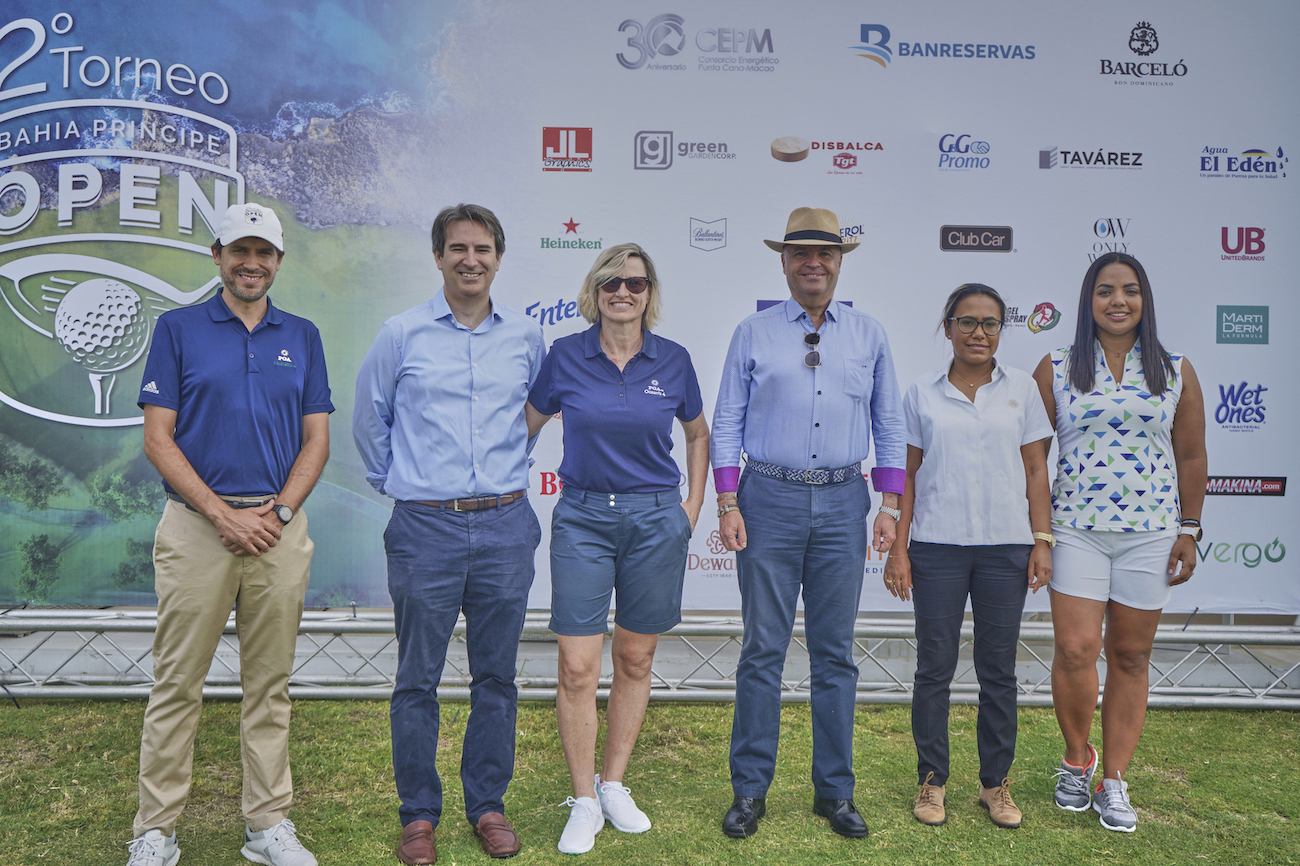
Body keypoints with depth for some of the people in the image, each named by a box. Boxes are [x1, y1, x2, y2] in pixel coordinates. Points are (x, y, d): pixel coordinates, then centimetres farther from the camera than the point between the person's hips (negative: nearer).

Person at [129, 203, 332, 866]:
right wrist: (225, 515, -11)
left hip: (280, 530, 2)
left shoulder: (302, 336, 11)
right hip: (197, 528, -2)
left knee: (270, 684, 10)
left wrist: (278, 512, -7)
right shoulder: (178, 328, 4)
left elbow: (316, 439, 7)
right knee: (178, 683, 4)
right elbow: (158, 440, -2)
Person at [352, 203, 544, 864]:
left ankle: (487, 805, 26)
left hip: (505, 527, 2)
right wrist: (396, 484, 13)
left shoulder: (527, 337, 7)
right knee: (418, 679, 5)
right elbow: (368, 421, 12)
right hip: (425, 529, -2)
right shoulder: (402, 334, 1)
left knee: (496, 676, 10)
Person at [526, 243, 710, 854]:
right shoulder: (565, 357, -2)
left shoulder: (673, 361, 1)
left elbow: (698, 434, 16)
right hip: (582, 518, -1)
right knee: (577, 667, -3)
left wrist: (691, 507, 10)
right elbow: (525, 425, 10)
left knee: (635, 660, 11)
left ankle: (614, 785, 28)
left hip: (656, 520, 1)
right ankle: (584, 802, 14)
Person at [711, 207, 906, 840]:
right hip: (770, 500, -1)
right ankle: (750, 790, 15)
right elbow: (726, 423, 4)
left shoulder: (869, 336, 10)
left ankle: (834, 791, 21)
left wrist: (889, 507, 5)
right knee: (763, 650, 3)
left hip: (842, 503, 2)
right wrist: (728, 505, -4)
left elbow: (889, 425, 12)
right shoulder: (752, 334, 5)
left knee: (835, 652, 8)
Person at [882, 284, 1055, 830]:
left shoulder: (1021, 387, 6)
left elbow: (1035, 470, 7)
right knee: (935, 667, 5)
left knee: (999, 669, 8)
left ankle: (996, 783, 22)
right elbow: (908, 474, 4)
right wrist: (897, 548, 0)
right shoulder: (923, 393, 4)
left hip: (1005, 546, 1)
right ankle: (931, 781, 18)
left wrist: (1042, 541, 0)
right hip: (937, 546, -1)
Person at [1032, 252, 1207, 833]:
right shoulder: (1056, 370, 3)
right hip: (1075, 532, -1)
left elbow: (1191, 457, 9)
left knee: (1131, 659, 7)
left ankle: (1114, 780, 18)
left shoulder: (1175, 371, 7)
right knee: (1075, 651, -9)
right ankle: (1076, 758, 17)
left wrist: (1188, 532, 5)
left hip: (1149, 535, 2)